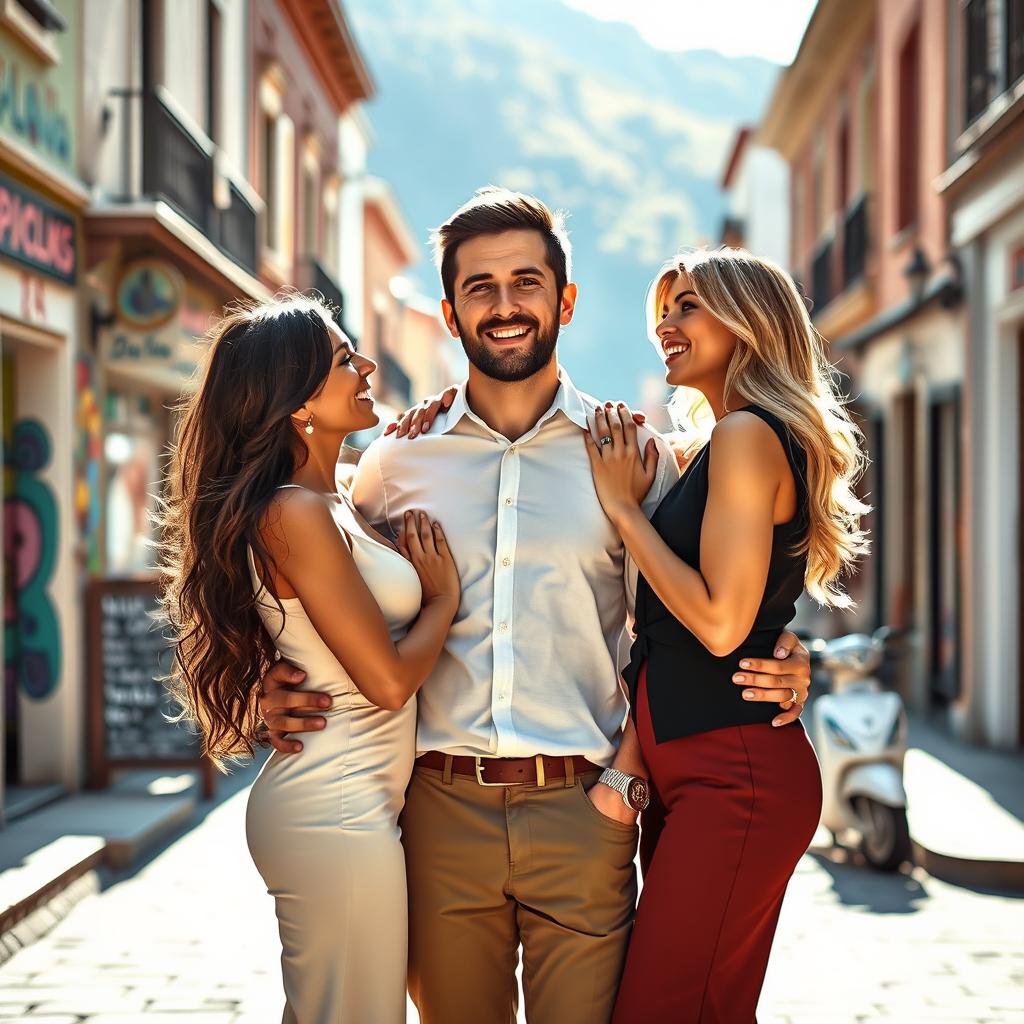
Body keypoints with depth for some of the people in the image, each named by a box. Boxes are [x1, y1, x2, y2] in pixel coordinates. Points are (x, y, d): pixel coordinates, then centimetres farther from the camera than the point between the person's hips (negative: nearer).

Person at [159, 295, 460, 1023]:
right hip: (337, 813, -10)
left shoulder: (337, 505, 11)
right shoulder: (297, 514, -17)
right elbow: (390, 678, -19)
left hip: (347, 800, 10)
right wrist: (444, 595, -1)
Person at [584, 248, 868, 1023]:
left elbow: (721, 621, -19)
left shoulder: (746, 435, -12)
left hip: (733, 774, -10)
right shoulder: (724, 443, 18)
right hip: (713, 768, 10)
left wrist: (625, 506, -10)